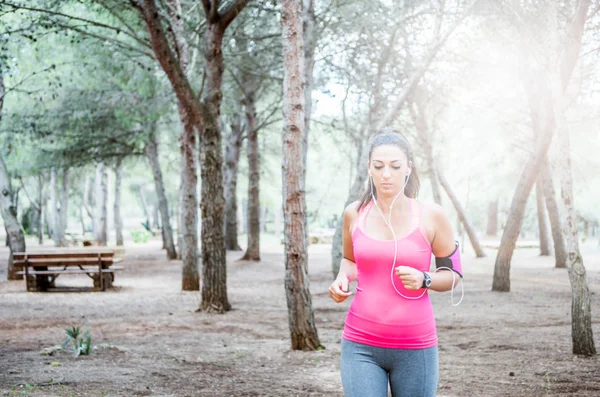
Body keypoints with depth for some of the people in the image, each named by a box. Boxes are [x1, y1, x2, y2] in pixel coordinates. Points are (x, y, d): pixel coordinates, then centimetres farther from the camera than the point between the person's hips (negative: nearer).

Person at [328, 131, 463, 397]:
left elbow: (453, 274, 4)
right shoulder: (354, 214, 1)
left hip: (415, 347, -1)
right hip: (361, 346, 1)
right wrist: (342, 279, -2)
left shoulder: (431, 216, -5)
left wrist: (423, 280, -17)